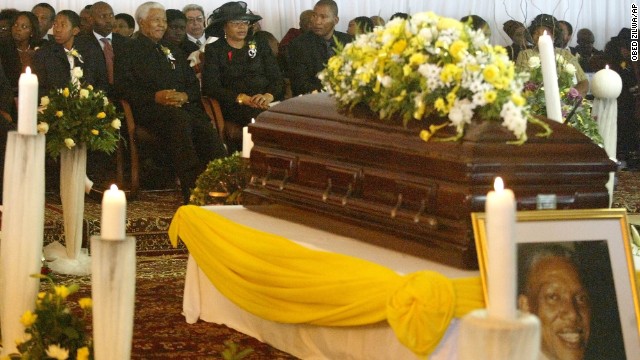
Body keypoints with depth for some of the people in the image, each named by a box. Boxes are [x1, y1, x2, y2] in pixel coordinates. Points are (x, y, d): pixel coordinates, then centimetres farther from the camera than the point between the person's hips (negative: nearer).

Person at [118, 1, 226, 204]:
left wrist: (185, 96, -1)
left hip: (183, 107, 5)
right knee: (180, 119, -39)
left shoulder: (172, 50, 30)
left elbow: (193, 84, 24)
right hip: (150, 109, -5)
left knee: (206, 131, -30)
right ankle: (191, 189, -45)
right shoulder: (130, 50, 11)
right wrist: (155, 97, -15)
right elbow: (125, 88, -1)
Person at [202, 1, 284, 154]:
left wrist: (268, 96, -13)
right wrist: (243, 98, -15)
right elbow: (211, 87, -3)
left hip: (267, 103, 3)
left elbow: (277, 78, 9)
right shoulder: (214, 50, 8)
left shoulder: (260, 45, 17)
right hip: (236, 107, -3)